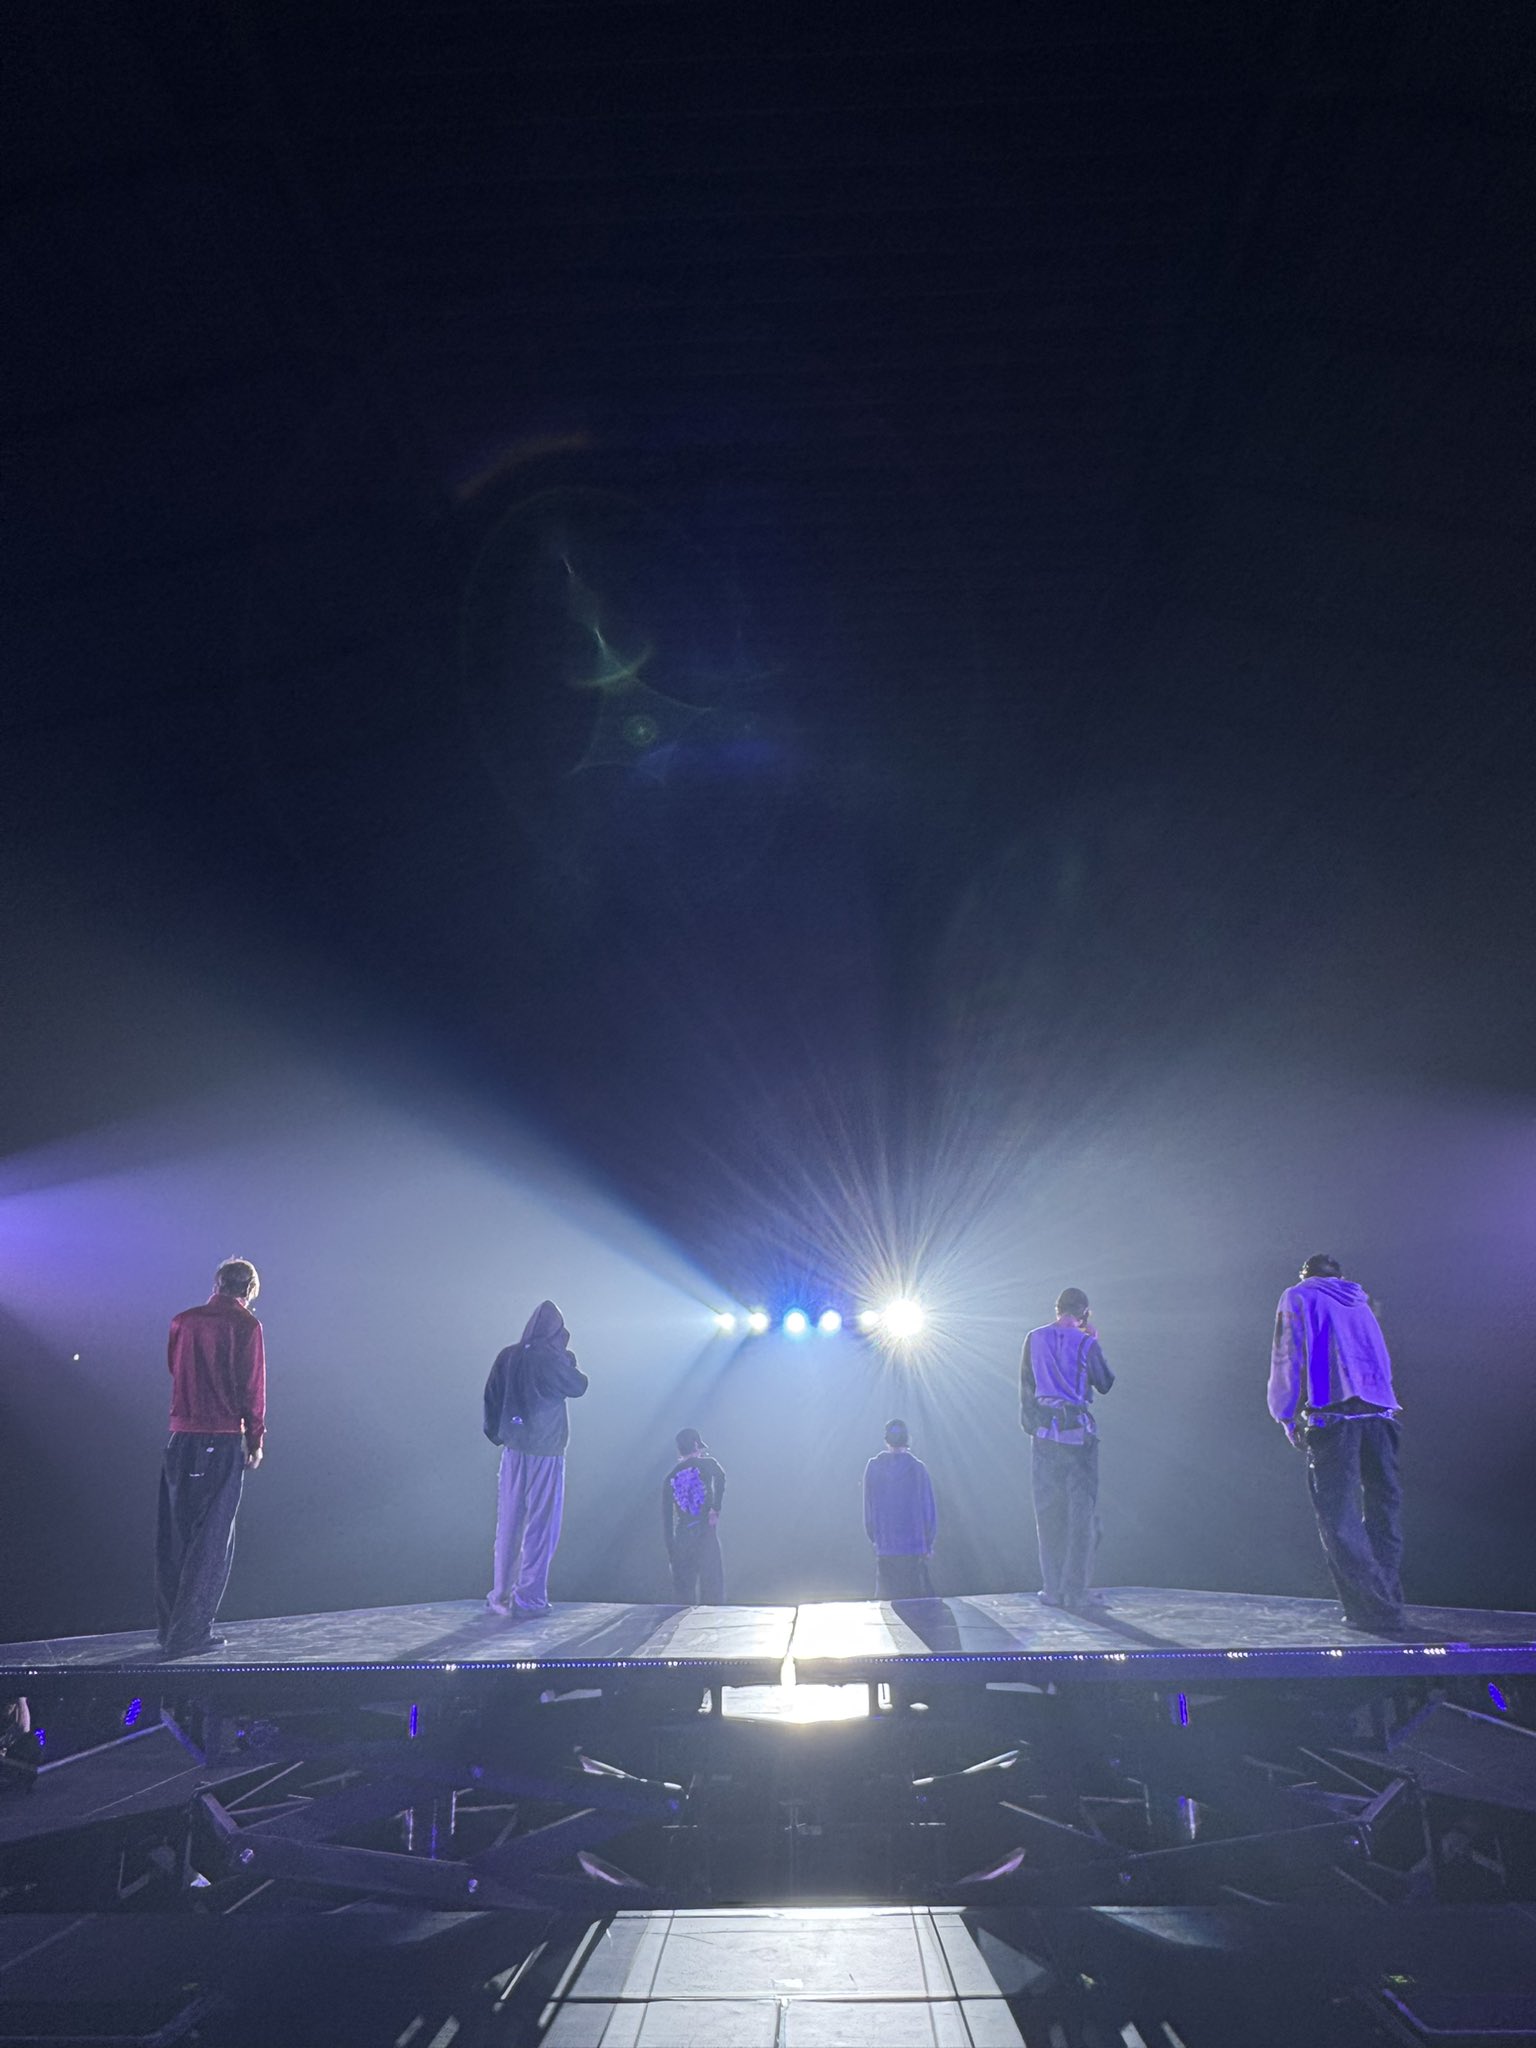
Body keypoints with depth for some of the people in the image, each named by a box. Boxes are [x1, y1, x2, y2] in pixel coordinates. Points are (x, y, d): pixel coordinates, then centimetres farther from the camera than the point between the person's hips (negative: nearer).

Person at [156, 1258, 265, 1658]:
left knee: (174, 1535, 14)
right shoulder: (245, 1325, -7)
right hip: (223, 1442, -5)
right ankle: (189, 1634, 3)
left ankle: (171, 1628, 20)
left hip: (181, 1438, 5)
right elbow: (252, 1386, -9)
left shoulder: (183, 1321, 7)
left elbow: (174, 1369, 16)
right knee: (212, 1539, 2)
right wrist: (255, 1439, -1)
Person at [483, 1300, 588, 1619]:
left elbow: (491, 1398, 6)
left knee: (509, 1524, 13)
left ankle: (501, 1597, 17)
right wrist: (569, 1357, 12)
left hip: (513, 1449, 5)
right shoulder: (551, 1357, -13)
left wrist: (496, 1433, 17)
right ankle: (529, 1599, 1)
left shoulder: (507, 1356, 1)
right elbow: (578, 1386, 1)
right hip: (546, 1451, -5)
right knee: (541, 1526, 2)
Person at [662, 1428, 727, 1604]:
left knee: (686, 1589, 11)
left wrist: (670, 1550, 13)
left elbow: (666, 1517, 10)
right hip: (707, 1534, -3)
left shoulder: (670, 1478, 11)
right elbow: (721, 1477, -22)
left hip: (682, 1537, 3)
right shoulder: (707, 1464, 2)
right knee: (712, 1583, 0)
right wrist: (716, 1508, -20)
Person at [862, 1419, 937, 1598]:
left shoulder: (872, 1467, -2)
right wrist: (928, 1543, 8)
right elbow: (929, 1509, -3)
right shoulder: (917, 1468, -7)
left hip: (885, 1550, 2)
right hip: (914, 1549, -2)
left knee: (886, 1599, 9)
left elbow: (868, 1510, 3)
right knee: (918, 1601, 5)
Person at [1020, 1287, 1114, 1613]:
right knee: (1082, 1511, 3)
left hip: (1044, 1432, 3)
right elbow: (1105, 1385, 6)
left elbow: (1026, 1386, 10)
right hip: (1079, 1432, -3)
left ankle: (1053, 1589, 8)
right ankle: (1077, 1590, -1)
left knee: (1048, 1512, 8)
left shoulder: (1034, 1339, 5)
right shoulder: (1086, 1344, -6)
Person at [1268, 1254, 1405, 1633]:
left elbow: (1287, 1360, 4)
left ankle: (1373, 1610, -10)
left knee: (1338, 1514, -3)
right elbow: (1381, 1357, 24)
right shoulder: (1359, 1299, 26)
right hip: (1380, 1410, 5)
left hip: (1332, 1413, -5)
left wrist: (1287, 1416, 10)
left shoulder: (1297, 1296, 11)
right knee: (1382, 1506, 11)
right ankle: (1387, 1605, 11)